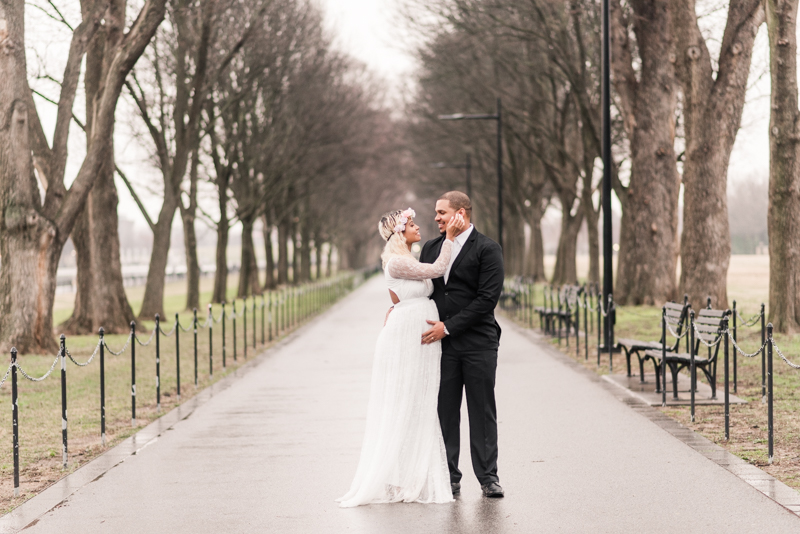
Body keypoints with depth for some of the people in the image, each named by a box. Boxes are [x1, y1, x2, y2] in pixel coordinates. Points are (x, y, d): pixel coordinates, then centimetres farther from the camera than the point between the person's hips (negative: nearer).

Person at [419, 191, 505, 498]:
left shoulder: (487, 250, -4)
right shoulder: (430, 248, 13)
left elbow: (487, 298, -12)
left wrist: (448, 327, -14)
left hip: (478, 343, -4)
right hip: (442, 344, 4)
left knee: (482, 411, 2)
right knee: (445, 412, 3)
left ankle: (488, 477, 8)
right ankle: (449, 478, 8)